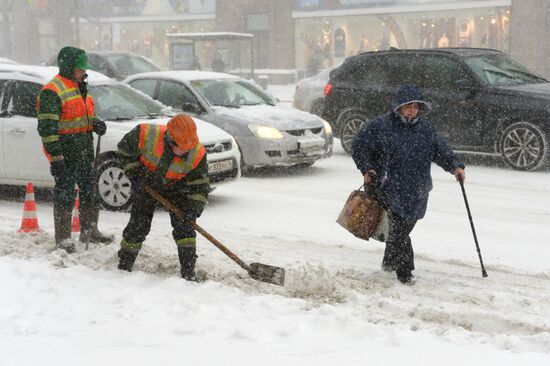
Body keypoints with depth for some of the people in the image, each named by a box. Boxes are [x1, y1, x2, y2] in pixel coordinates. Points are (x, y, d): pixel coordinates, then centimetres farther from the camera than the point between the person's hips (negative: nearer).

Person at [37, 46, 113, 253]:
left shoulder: (80, 88, 17)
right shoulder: (52, 91, -13)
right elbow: (47, 128, -18)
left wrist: (96, 123, 6)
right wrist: (55, 157, -23)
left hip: (85, 150, 9)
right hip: (65, 152, -9)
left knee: (90, 189, 15)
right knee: (65, 194, -4)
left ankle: (89, 231, 29)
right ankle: (63, 239, 5)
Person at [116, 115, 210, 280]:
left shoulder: (197, 154, -32)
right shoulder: (146, 135, -35)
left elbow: (200, 186, -21)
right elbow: (124, 149, -13)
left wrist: (194, 208, -35)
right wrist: (135, 174, -18)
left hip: (176, 187, 0)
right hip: (147, 184, 0)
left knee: (184, 226, -10)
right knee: (138, 224, -1)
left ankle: (188, 273, -2)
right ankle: (124, 266, 18)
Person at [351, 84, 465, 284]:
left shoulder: (425, 128, 10)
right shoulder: (381, 126, -5)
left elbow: (440, 150, 16)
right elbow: (359, 145, 2)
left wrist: (455, 166, 2)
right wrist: (367, 168, -7)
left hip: (417, 190, 5)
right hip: (391, 187, -5)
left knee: (406, 226, 11)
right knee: (399, 226, -13)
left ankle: (389, 262, 32)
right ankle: (404, 270, -3)